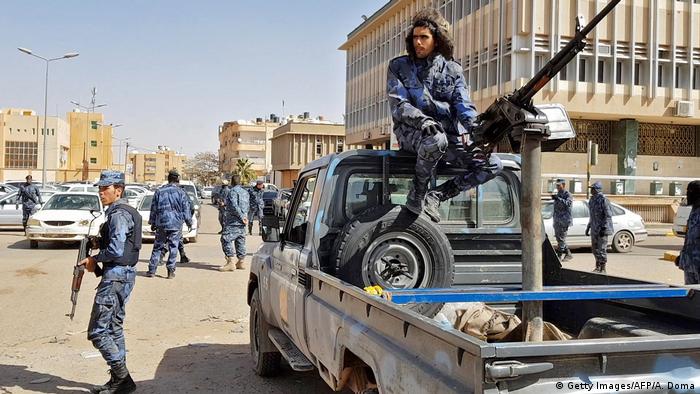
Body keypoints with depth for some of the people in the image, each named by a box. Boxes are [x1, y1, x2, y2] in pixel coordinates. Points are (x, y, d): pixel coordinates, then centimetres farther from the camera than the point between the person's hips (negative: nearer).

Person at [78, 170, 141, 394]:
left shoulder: (118, 214, -15)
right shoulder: (126, 212, 16)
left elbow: (116, 250, -24)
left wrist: (95, 259, -8)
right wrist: (98, 265, 8)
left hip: (116, 275, -11)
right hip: (124, 274, 11)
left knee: (97, 331, -8)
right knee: (114, 328, 17)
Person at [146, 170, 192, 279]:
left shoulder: (159, 192, 4)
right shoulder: (181, 192, -3)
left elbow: (153, 209, 9)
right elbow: (186, 210, -1)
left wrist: (152, 223, 18)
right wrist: (189, 223, 9)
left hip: (161, 224, 2)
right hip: (176, 224, -2)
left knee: (158, 246, 10)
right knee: (173, 247, 4)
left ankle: (152, 270, 10)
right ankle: (171, 271, 5)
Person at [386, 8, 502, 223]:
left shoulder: (453, 70, 12)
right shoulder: (398, 66, 5)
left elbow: (464, 106, 2)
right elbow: (398, 105, -7)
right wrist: (421, 120, -28)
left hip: (449, 135, 4)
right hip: (411, 131, -4)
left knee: (493, 165, -11)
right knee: (435, 140, -41)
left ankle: (436, 196, -6)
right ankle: (417, 193, -16)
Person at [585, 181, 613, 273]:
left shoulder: (603, 199, -14)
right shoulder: (592, 199, 12)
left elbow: (608, 215, -17)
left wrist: (603, 228, -22)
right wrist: (588, 227, 20)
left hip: (602, 228, -9)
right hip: (594, 229, 9)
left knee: (602, 248, -5)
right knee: (595, 248, 15)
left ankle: (603, 269, 2)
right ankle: (598, 267, 27)